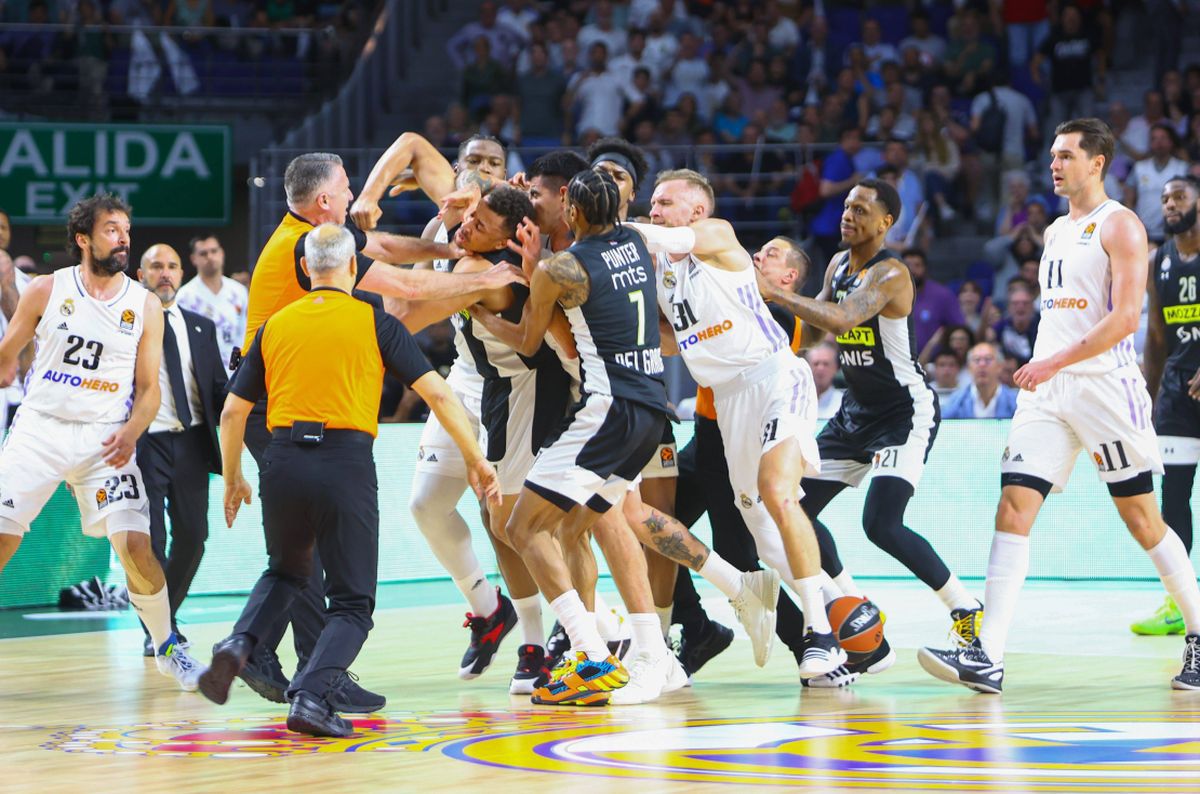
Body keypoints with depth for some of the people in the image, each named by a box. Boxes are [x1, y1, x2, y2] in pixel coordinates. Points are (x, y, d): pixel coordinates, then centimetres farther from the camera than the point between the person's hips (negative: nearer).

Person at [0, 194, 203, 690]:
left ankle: (167, 648, 9)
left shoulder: (145, 306, 3)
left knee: (135, 543, -11)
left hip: (105, 439, 0)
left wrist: (131, 432, -12)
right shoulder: (47, 290, 0)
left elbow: (148, 387, 5)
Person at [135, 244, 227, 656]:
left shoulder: (202, 328, 15)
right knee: (149, 540, -5)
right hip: (145, 441, -4)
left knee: (192, 536, 3)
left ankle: (167, 615, 24)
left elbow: (219, 387, 13)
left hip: (192, 441, 4)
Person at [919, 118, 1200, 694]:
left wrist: (1055, 362, -21)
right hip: (1048, 391, 7)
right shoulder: (1056, 232, 19)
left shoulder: (1118, 225, -6)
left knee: (1142, 519, 1)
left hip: (1104, 385, -7)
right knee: (1013, 509, -8)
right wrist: (1039, 371, 16)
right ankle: (987, 658, -15)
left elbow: (1126, 317, -17)